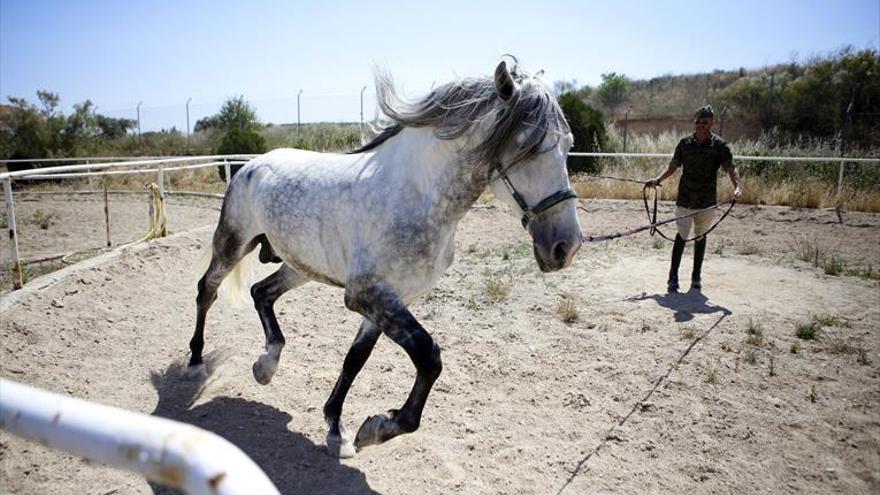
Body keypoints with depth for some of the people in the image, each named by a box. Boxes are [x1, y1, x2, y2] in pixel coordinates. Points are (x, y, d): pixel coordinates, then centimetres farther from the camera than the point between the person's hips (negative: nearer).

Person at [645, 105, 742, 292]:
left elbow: (730, 168, -7)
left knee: (700, 238, 10)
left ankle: (696, 277, 22)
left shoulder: (719, 145, -2)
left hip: (706, 202, 0)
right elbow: (673, 166, 9)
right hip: (685, 199, 0)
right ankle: (673, 277, 2)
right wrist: (658, 179, -6)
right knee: (682, 236, -4)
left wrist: (737, 186, -24)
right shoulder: (685, 143, 3)